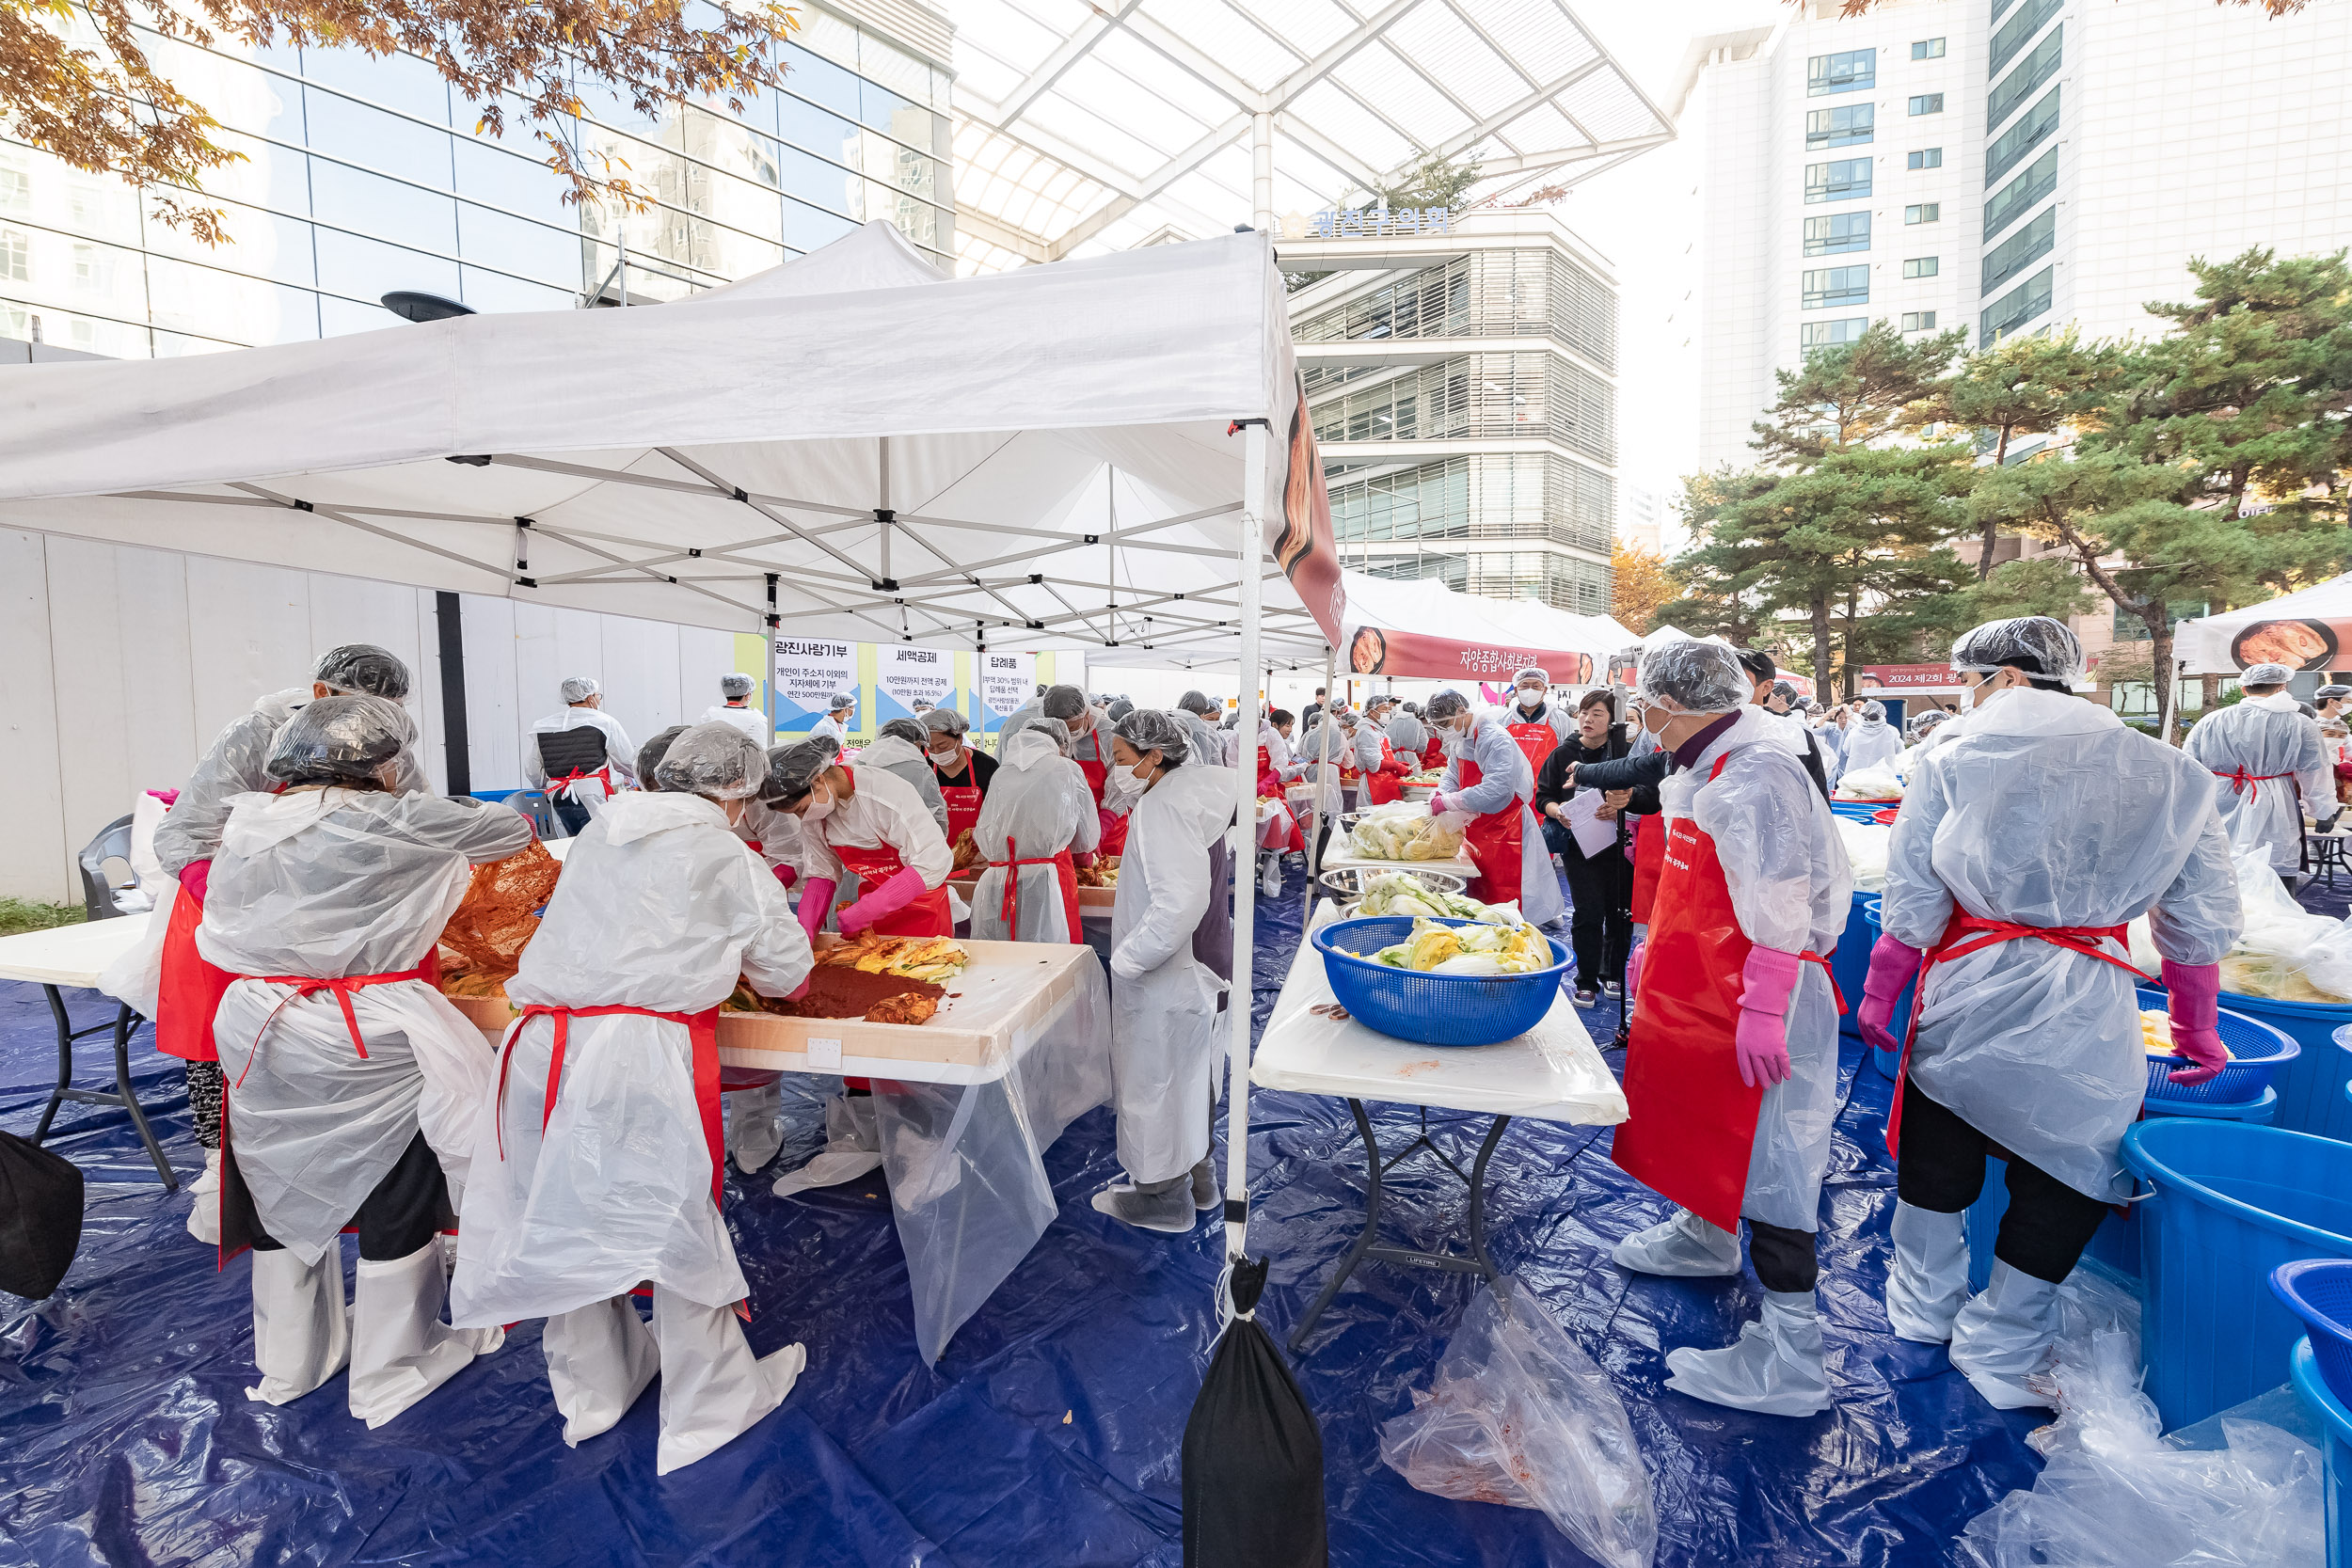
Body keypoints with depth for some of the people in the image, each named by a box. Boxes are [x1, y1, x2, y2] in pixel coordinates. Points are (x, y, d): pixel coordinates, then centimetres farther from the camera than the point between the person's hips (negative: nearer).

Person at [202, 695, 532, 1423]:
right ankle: (389, 1376, 25)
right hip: (367, 1043, -7)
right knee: (397, 1203, 10)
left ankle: (287, 1364, 40)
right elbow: (510, 830, -8)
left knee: (284, 1189, 22)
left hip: (259, 1032, 7)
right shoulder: (392, 824, -17)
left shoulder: (244, 829, 4)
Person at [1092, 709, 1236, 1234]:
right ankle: (1196, 1178, 39)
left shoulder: (1162, 808, -22)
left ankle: (1162, 1195, 25)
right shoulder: (1186, 797, 8)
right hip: (1195, 965, 10)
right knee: (1187, 1073, 21)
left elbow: (1182, 899, -32)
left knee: (1154, 1078, 7)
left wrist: (1129, 958, -22)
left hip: (1166, 975, -10)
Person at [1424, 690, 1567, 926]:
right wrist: (1438, 796, -11)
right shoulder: (1459, 740, 7)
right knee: (1480, 896, 14)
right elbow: (1452, 776, 11)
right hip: (1477, 830, 8)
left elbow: (1496, 790, -32)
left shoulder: (1494, 738, -22)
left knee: (1507, 899, -4)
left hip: (1506, 827, -8)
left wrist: (1448, 802, -29)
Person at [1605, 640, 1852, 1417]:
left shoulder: (1757, 775, -22)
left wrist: (1761, 1009, -24)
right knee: (1702, 1118, 25)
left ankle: (1789, 1358, 12)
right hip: (1695, 987, 10)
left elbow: (1778, 909, -25)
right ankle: (1706, 1234, 49)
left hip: (1750, 1003, -10)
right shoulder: (1701, 770, 9)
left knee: (1766, 1156, -1)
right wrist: (1652, 949, 23)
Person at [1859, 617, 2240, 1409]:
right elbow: (2202, 920, 8)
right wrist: (2195, 1030, 18)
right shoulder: (2163, 772, 4)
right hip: (2087, 1008, 2)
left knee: (1937, 1152, 17)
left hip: (1969, 987, -1)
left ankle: (1925, 1306, 35)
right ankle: (1999, 1351, 24)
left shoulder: (1951, 762, -5)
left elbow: (1913, 905, -7)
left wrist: (1880, 989, 3)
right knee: (2065, 1174, 15)